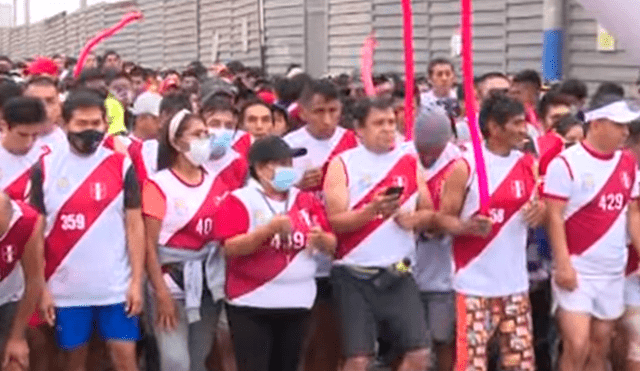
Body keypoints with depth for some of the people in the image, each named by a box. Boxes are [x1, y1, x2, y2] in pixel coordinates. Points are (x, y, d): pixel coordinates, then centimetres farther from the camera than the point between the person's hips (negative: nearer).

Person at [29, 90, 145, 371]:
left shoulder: (121, 166, 0)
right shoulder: (44, 168, 0)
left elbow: (134, 225, 1)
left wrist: (137, 281, -4)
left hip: (116, 285, 0)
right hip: (66, 288, 1)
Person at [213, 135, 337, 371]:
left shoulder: (307, 200, 9)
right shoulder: (239, 200, -5)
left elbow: (331, 245, 9)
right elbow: (230, 247, -16)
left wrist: (321, 238, -14)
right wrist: (269, 229, -26)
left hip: (298, 301, 5)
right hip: (252, 302, -5)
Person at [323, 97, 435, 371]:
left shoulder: (410, 163, 8)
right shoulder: (342, 164, -4)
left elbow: (429, 212, 12)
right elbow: (334, 221, -11)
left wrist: (415, 218, -11)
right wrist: (372, 210, -27)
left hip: (398, 274, 4)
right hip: (354, 276, -4)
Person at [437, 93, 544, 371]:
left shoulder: (528, 164, 6)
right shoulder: (465, 166, -9)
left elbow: (535, 210, 16)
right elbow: (443, 218, -6)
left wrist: (539, 212, -7)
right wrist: (466, 226, -27)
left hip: (515, 281, 5)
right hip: (475, 281, -5)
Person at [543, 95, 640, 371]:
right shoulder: (567, 163, -11)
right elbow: (554, 216, -13)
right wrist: (563, 264, -18)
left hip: (613, 272, 6)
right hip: (577, 269, -6)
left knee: (600, 348, 11)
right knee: (577, 346, -10)